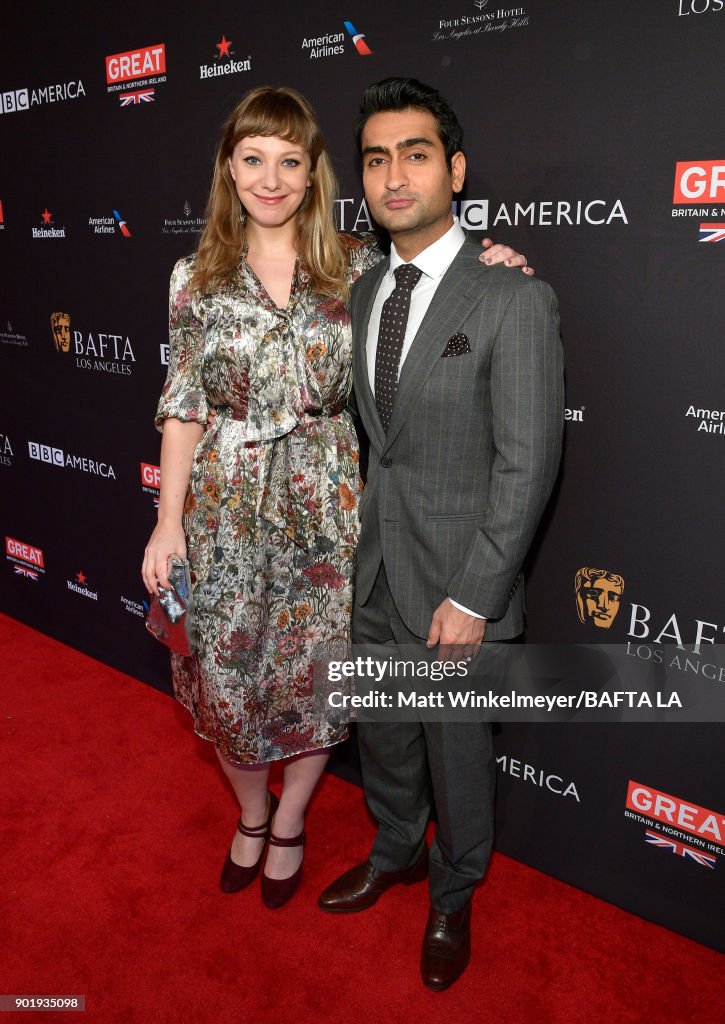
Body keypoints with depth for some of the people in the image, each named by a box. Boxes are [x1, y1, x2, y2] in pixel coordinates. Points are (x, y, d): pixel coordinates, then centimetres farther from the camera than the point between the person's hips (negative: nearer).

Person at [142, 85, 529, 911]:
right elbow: (184, 407, 2)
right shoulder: (197, 278, 1)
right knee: (224, 676, 11)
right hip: (225, 509, 1)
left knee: (313, 677, 10)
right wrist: (168, 522, -2)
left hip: (324, 509, 0)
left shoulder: (358, 267, 0)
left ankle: (289, 823, 40)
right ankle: (251, 813, 42)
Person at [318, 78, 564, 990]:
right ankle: (396, 853, 52)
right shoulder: (361, 293, 5)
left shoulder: (515, 301, -15)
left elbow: (527, 465, -17)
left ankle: (452, 898, 43)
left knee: (456, 754, 14)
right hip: (373, 573, 6)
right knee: (382, 735, 23)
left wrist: (471, 600, -17)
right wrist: (354, 537, 7)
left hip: (457, 583, -5)